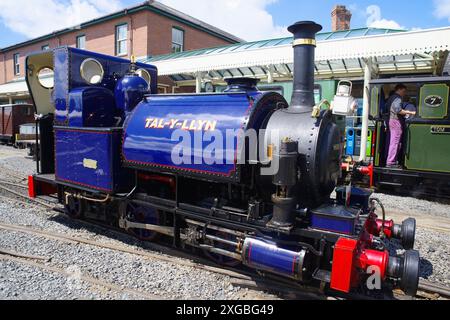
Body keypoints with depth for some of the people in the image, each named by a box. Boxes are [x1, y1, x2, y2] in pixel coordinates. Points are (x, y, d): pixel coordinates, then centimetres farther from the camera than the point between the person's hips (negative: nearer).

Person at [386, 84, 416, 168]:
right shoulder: (398, 98, -10)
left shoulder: (391, 97, 19)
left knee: (393, 142, 13)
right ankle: (391, 162, -10)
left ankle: (391, 161, 16)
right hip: (396, 121, -10)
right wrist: (410, 112, -20)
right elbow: (398, 110, -23)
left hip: (391, 120, 10)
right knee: (395, 142, -10)